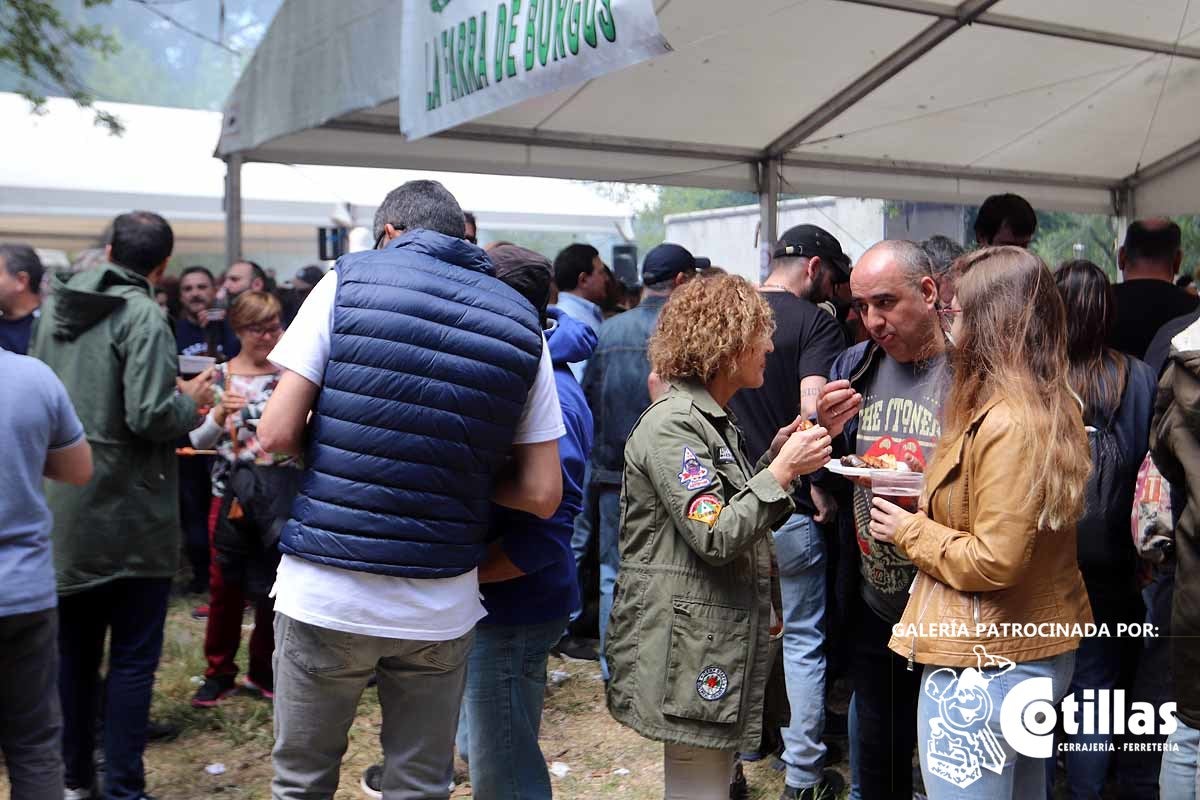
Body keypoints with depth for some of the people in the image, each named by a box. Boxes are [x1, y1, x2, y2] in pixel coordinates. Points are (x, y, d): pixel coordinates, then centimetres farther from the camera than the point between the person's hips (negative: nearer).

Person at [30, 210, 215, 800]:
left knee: (73, 651, 16)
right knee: (132, 659, 3)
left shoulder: (53, 307, 7)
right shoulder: (141, 315, -14)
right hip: (129, 517, -6)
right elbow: (150, 416, -21)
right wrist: (191, 399, -3)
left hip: (64, 511, 7)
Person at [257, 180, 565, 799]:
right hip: (440, 606, 2)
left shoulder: (347, 282, -2)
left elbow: (277, 433, -7)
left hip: (326, 590, -2)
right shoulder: (521, 325, 4)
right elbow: (542, 494, 1)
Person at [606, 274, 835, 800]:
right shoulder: (671, 425, -16)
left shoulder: (714, 421, 16)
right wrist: (782, 471, -16)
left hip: (720, 641, 10)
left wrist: (776, 457, 8)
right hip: (686, 646, -10)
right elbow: (715, 538, -22)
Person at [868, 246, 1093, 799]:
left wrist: (911, 531, -10)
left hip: (983, 666, -10)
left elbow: (994, 561, -24)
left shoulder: (1007, 424, -24)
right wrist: (930, 504, 8)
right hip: (1041, 650, 10)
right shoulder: (1053, 407, 7)